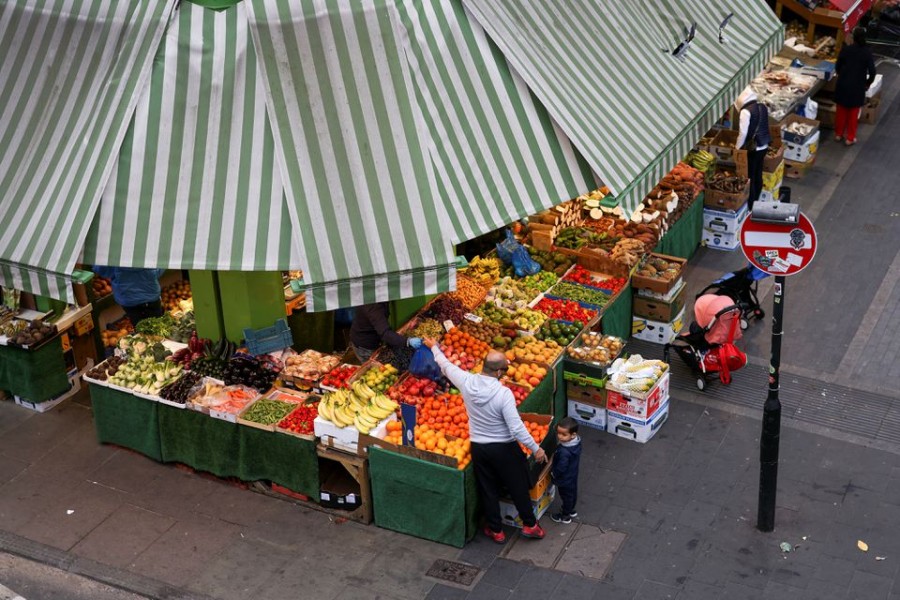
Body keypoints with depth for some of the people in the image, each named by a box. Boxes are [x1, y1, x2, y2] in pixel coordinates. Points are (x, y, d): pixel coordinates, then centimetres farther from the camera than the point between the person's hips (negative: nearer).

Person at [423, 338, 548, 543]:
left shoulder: (467, 382, -15)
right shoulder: (503, 393, -28)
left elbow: (446, 366, 5)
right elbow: (517, 429, -26)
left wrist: (434, 347, 23)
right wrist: (536, 449, -13)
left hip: (478, 447, 4)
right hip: (504, 449, -4)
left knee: (488, 491, 19)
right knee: (518, 487, 16)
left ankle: (496, 530, 32)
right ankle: (530, 525, 31)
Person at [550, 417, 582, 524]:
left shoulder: (564, 452, -41)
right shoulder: (577, 442, -15)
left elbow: (561, 468, -31)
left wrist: (553, 473, -11)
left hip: (565, 479, -8)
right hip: (573, 475, 8)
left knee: (566, 496, 15)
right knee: (572, 494, 27)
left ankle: (565, 516, 37)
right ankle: (571, 511, 50)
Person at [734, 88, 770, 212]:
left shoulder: (746, 111, -19)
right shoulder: (763, 107, 5)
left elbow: (743, 133, -19)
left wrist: (737, 147, -7)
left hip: (752, 149, -8)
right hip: (764, 146, 8)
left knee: (749, 176, 3)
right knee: (758, 174, 18)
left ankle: (750, 205, 10)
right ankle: (756, 201, 29)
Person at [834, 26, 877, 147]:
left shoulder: (845, 49, -8)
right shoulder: (867, 52, -12)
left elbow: (837, 67, 0)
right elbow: (872, 71, -12)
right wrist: (868, 83, 6)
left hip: (843, 84, 2)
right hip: (858, 86, -2)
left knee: (841, 110, 17)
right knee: (853, 112, 11)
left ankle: (838, 134, 29)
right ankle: (850, 138, 17)